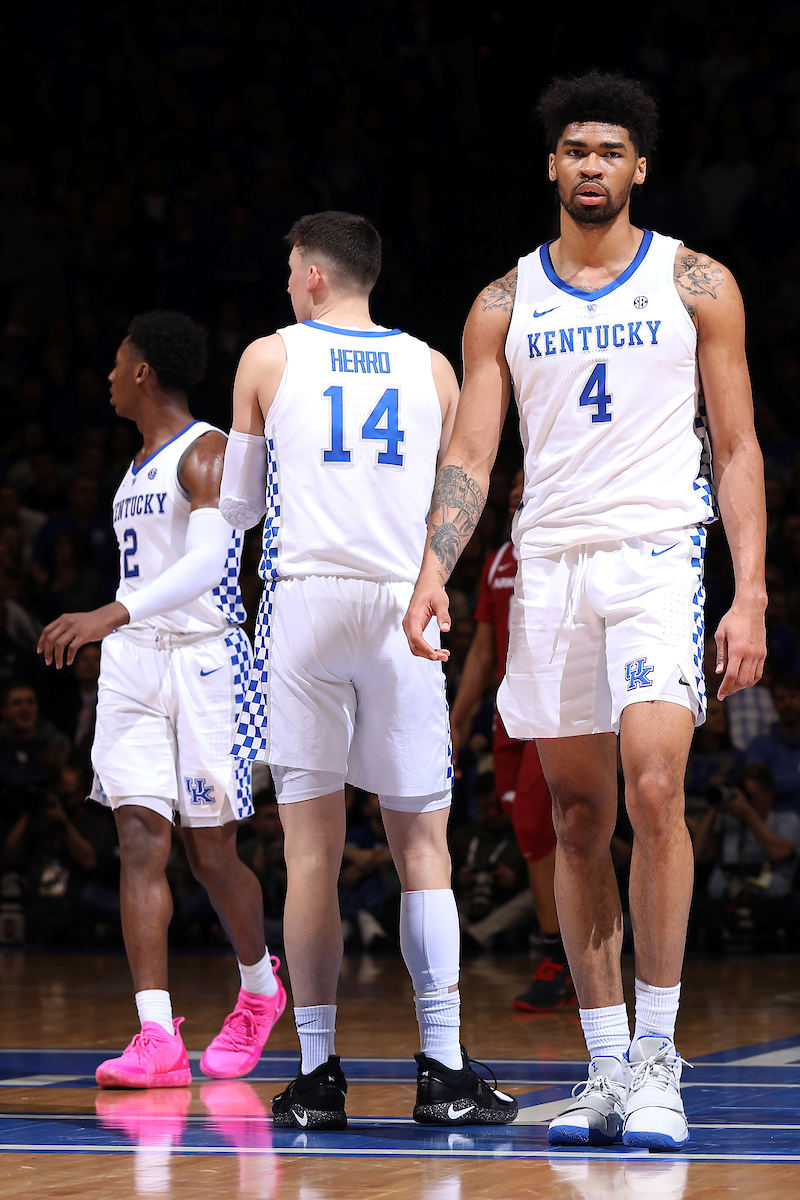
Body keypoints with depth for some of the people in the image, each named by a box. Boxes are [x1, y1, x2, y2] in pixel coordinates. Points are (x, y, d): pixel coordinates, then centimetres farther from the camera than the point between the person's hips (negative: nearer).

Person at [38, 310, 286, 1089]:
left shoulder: (207, 452, -10)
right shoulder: (141, 465, 17)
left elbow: (207, 562, -25)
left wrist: (115, 613, -37)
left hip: (204, 658, -7)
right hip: (132, 662, 7)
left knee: (211, 854, 3)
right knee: (140, 843, -8)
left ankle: (260, 988, 31)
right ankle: (156, 1040, -15)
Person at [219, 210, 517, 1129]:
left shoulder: (268, 359, 5)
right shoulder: (432, 369, 10)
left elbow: (237, 508, 13)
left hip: (304, 602, -1)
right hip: (403, 605, 1)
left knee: (312, 848, 1)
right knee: (421, 843, 5)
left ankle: (317, 1076, 1)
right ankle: (442, 1071, -1)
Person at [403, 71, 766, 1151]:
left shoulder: (696, 284, 5)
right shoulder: (505, 304, 11)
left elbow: (738, 449, 5)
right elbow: (470, 456, 7)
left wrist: (751, 594, -5)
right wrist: (433, 569, -11)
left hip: (657, 553, -3)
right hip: (549, 563, 3)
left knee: (653, 789, -19)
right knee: (578, 819, 4)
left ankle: (658, 1062, -12)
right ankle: (607, 1072, 10)